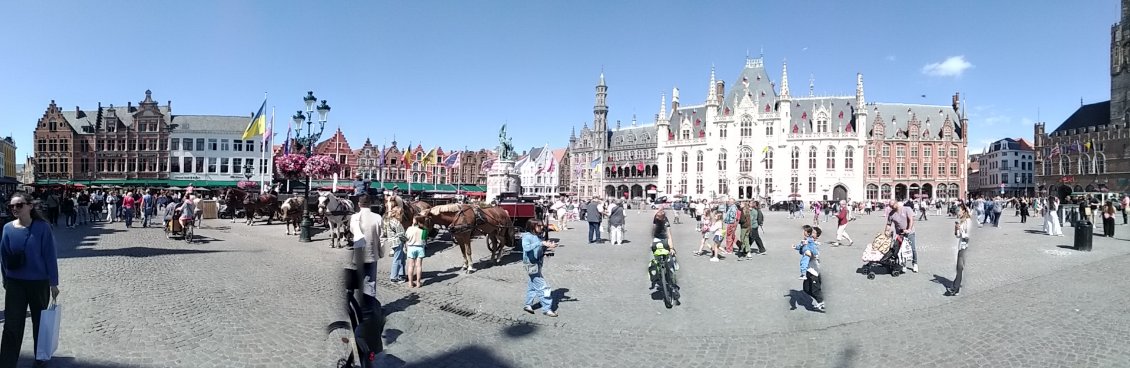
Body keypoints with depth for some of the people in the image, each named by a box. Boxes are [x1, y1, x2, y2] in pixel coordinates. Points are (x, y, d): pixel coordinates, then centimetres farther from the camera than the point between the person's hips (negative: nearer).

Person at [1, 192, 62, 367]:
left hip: (39, 282, -1)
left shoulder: (42, 227, -12)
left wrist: (53, 283, -9)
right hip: (15, 283, 2)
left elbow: (50, 256, -10)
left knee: (40, 322, 14)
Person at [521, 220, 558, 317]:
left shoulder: (537, 237, 9)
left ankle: (528, 305, 32)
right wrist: (541, 243, -35)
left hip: (538, 264, 9)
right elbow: (526, 247, -33)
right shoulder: (527, 236, -15)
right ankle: (546, 308, 1)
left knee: (533, 285, 19)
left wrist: (547, 246, -6)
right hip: (532, 265, -9)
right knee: (542, 287, -6)